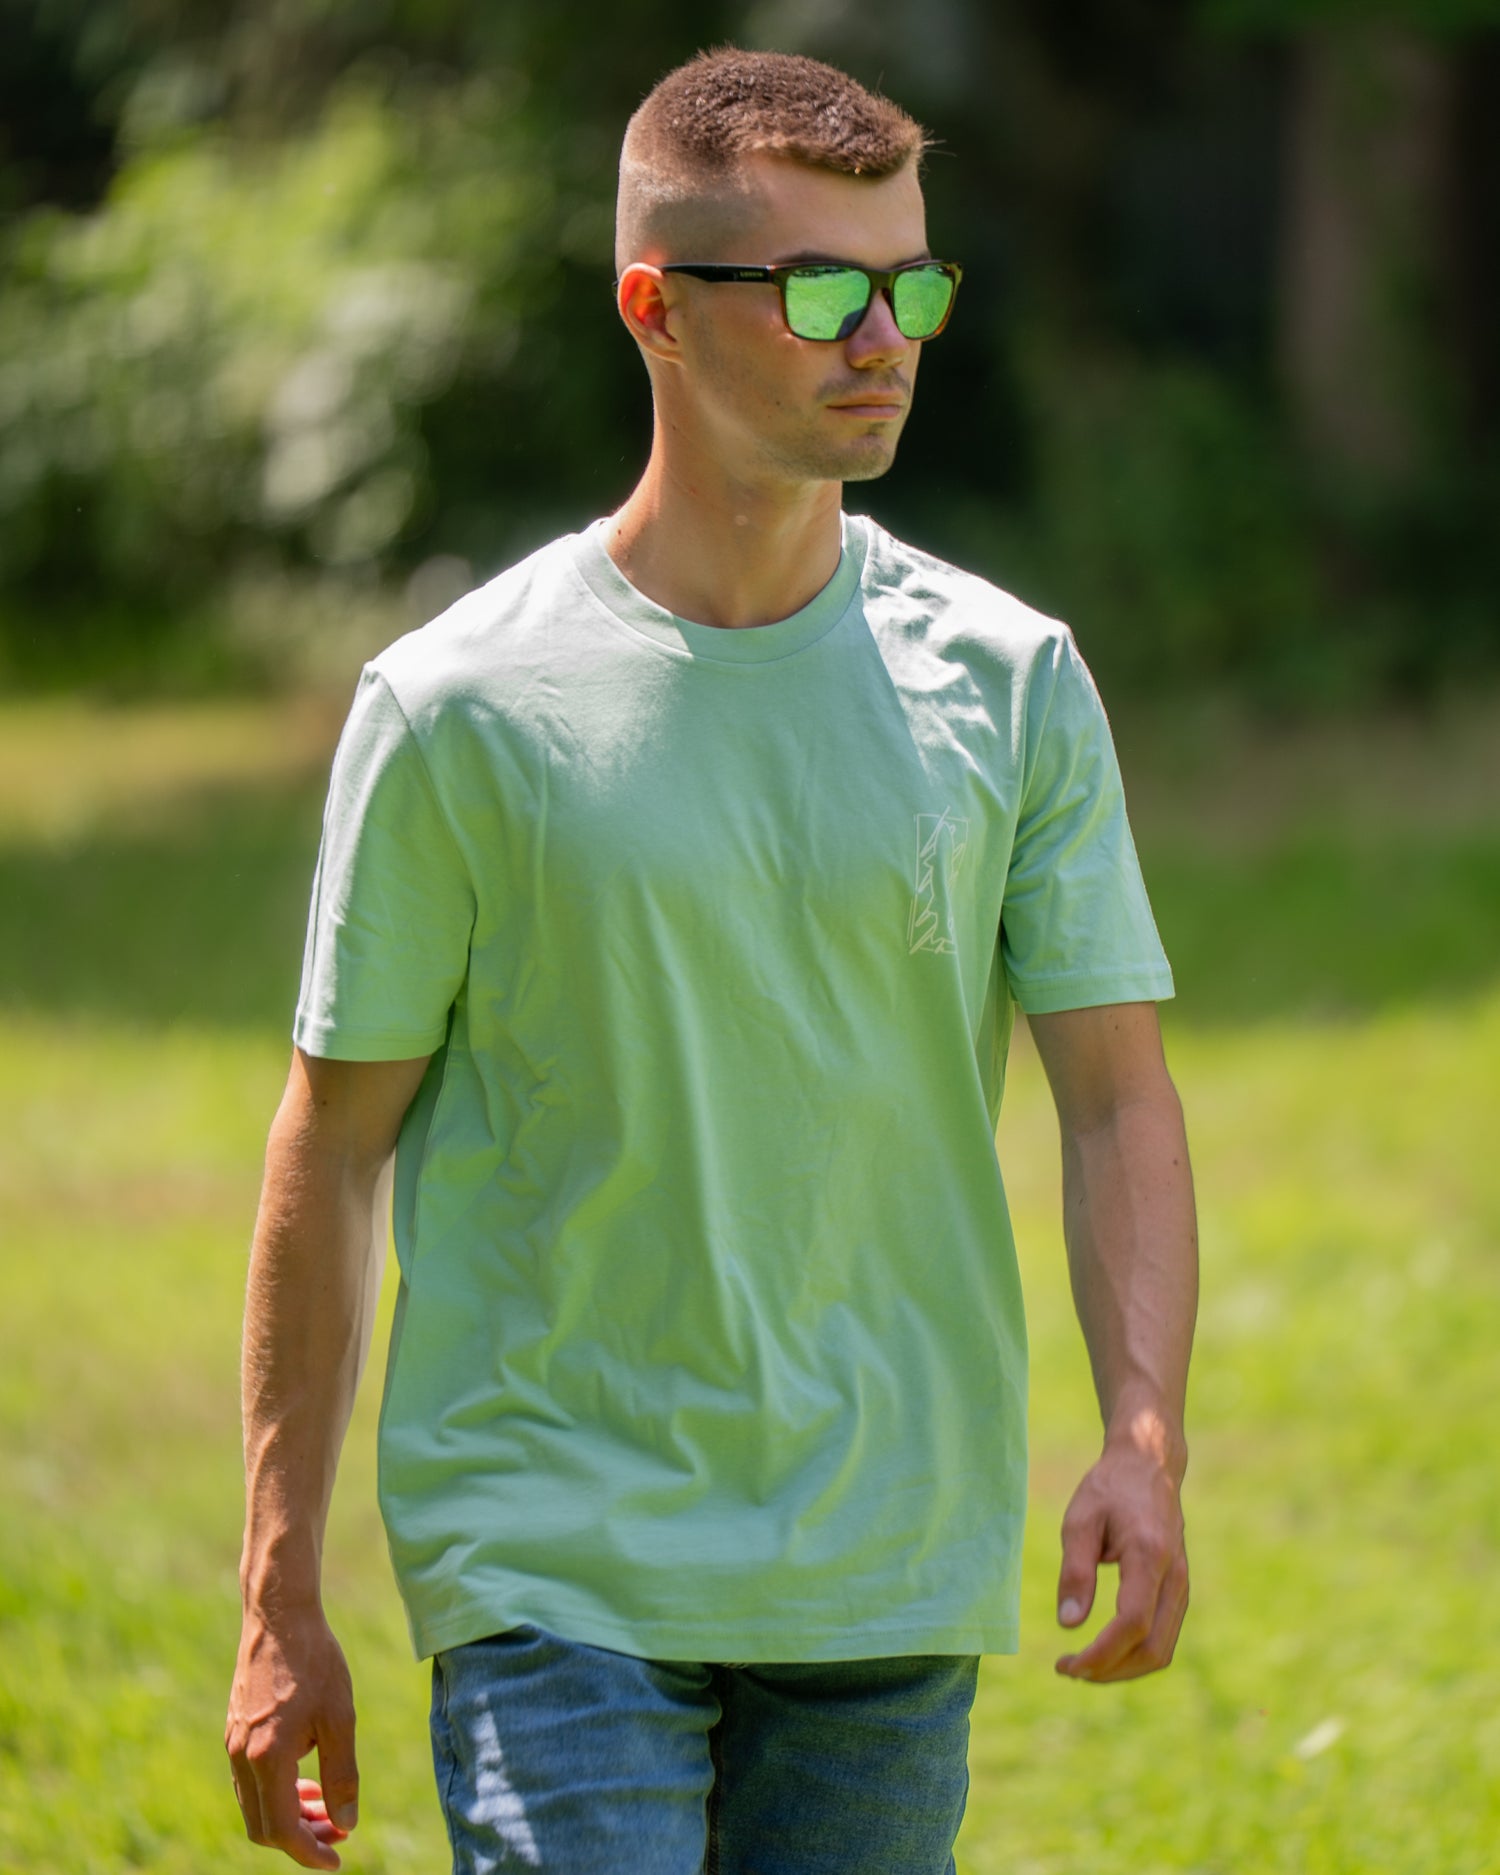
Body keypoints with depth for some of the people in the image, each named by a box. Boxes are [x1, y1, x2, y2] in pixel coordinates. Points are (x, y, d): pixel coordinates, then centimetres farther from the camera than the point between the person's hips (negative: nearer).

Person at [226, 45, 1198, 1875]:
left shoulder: (1010, 681, 4)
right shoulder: (459, 708, -4)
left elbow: (1115, 1097, 4)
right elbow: (332, 1145, 1)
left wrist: (1143, 1438, -13)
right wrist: (280, 1604, 0)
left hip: (894, 1589, 3)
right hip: (554, 1568, -3)